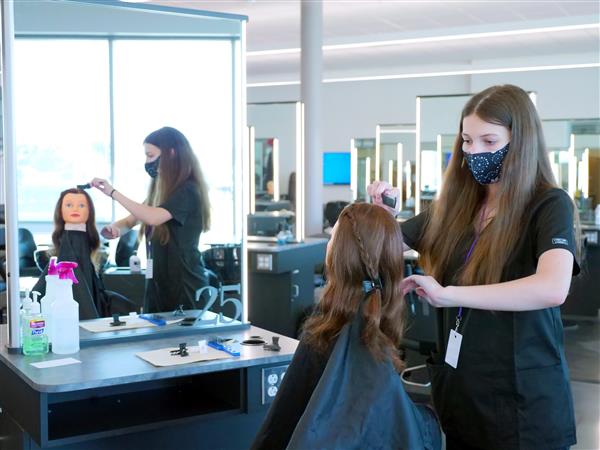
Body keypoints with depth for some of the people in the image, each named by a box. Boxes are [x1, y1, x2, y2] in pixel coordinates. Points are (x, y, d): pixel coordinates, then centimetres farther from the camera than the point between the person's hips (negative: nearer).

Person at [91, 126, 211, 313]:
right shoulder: (160, 190, 14)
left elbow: (154, 217, -27)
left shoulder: (188, 190, -13)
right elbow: (132, 220, 16)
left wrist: (113, 193, -23)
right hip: (158, 282, 8)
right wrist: (115, 228, -7)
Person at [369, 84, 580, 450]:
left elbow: (553, 289, -30)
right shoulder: (456, 208, 5)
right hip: (458, 393, 5)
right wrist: (382, 210, -4)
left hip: (521, 401, -5)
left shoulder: (549, 205, -11)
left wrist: (449, 294, -31)